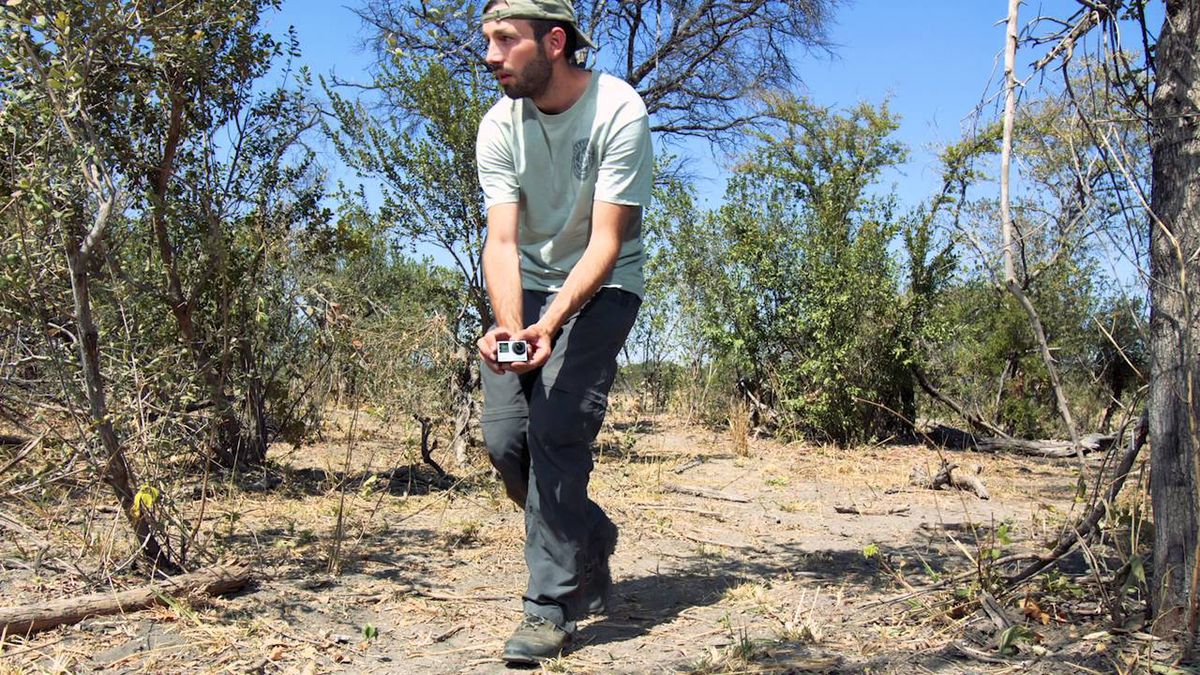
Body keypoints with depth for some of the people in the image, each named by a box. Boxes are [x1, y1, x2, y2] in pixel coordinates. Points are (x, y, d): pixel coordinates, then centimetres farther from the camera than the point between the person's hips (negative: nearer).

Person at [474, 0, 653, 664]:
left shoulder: (619, 112, -21)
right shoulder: (500, 125, -9)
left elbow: (605, 242, -24)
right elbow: (501, 240, -16)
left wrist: (549, 325, -37)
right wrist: (508, 327, -34)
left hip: (602, 286, -4)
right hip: (528, 287, 4)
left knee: (556, 429, -20)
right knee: (503, 436, -5)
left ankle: (552, 604, -8)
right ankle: (590, 538, 22)